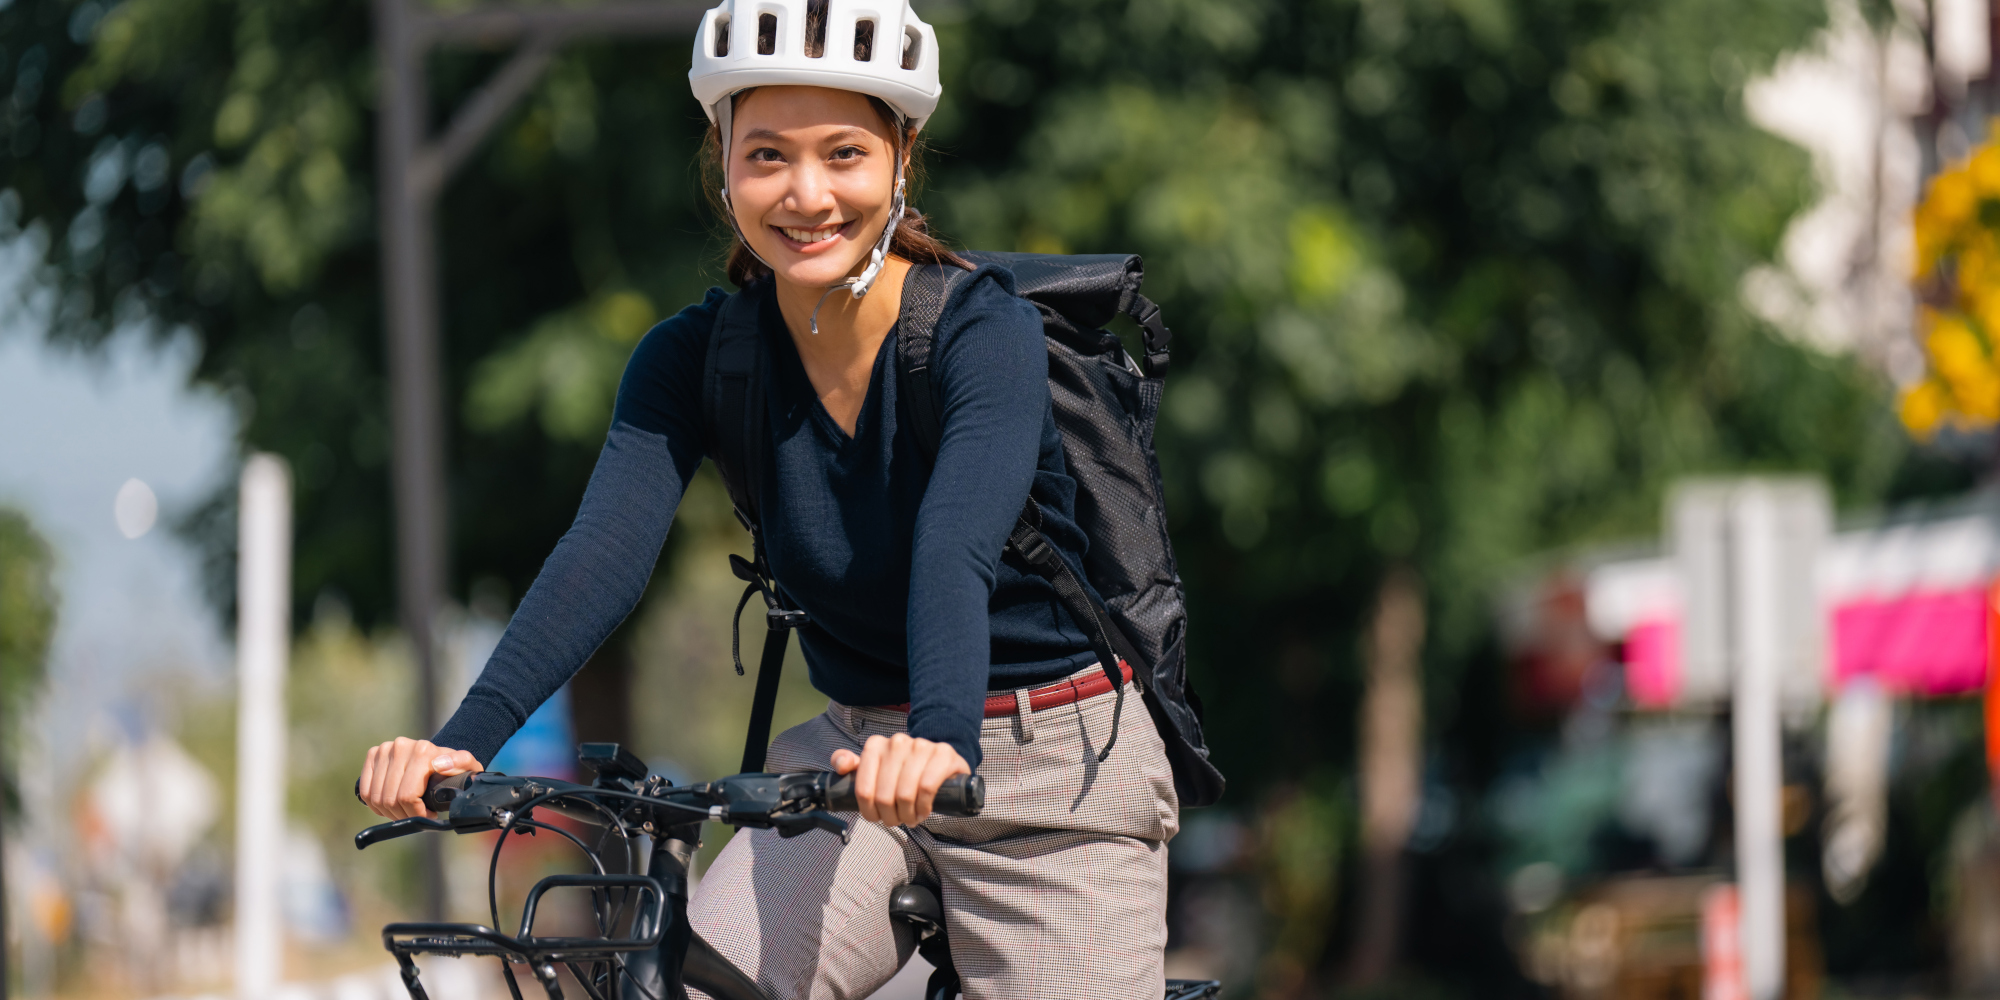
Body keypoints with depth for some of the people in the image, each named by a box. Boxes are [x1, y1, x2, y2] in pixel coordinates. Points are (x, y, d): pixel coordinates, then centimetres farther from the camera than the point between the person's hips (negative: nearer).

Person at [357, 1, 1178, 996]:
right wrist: (465, 738, -38)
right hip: (857, 750, 3)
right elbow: (603, 552, -20)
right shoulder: (696, 356, -6)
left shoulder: (984, 327, -17)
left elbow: (957, 549, -34)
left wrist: (943, 741, -53)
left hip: (1057, 773, -3)